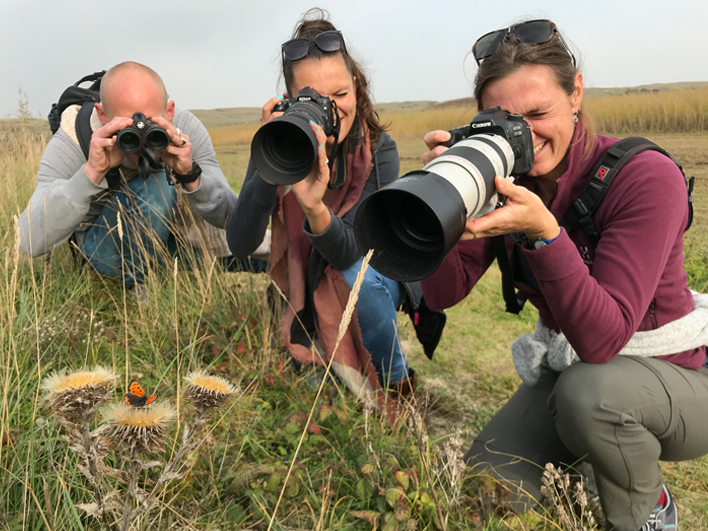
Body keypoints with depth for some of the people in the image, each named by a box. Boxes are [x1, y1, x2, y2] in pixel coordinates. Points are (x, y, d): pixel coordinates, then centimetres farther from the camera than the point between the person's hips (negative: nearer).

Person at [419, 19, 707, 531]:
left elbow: (602, 339, -32)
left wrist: (543, 230, -44)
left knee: (589, 389, -36)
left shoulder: (646, 177, -24)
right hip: (567, 370, 4)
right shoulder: (502, 176, -8)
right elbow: (442, 293, -14)